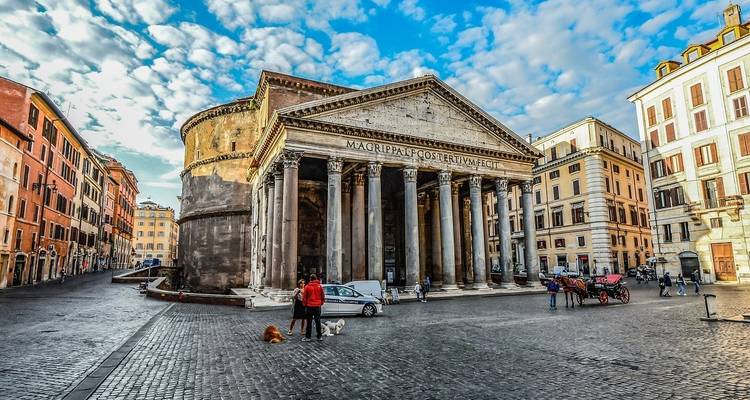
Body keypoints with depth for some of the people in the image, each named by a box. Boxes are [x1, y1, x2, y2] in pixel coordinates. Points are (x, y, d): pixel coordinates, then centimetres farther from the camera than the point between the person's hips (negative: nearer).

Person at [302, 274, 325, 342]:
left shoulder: (307, 287, -6)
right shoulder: (320, 286, 0)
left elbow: (304, 297, -1)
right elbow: (323, 296, 6)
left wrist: (304, 304, 13)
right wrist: (321, 303, 20)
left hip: (309, 306, -2)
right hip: (318, 306, 2)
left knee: (309, 322, 4)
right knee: (318, 322, 11)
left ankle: (307, 337, 7)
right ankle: (319, 336, 14)